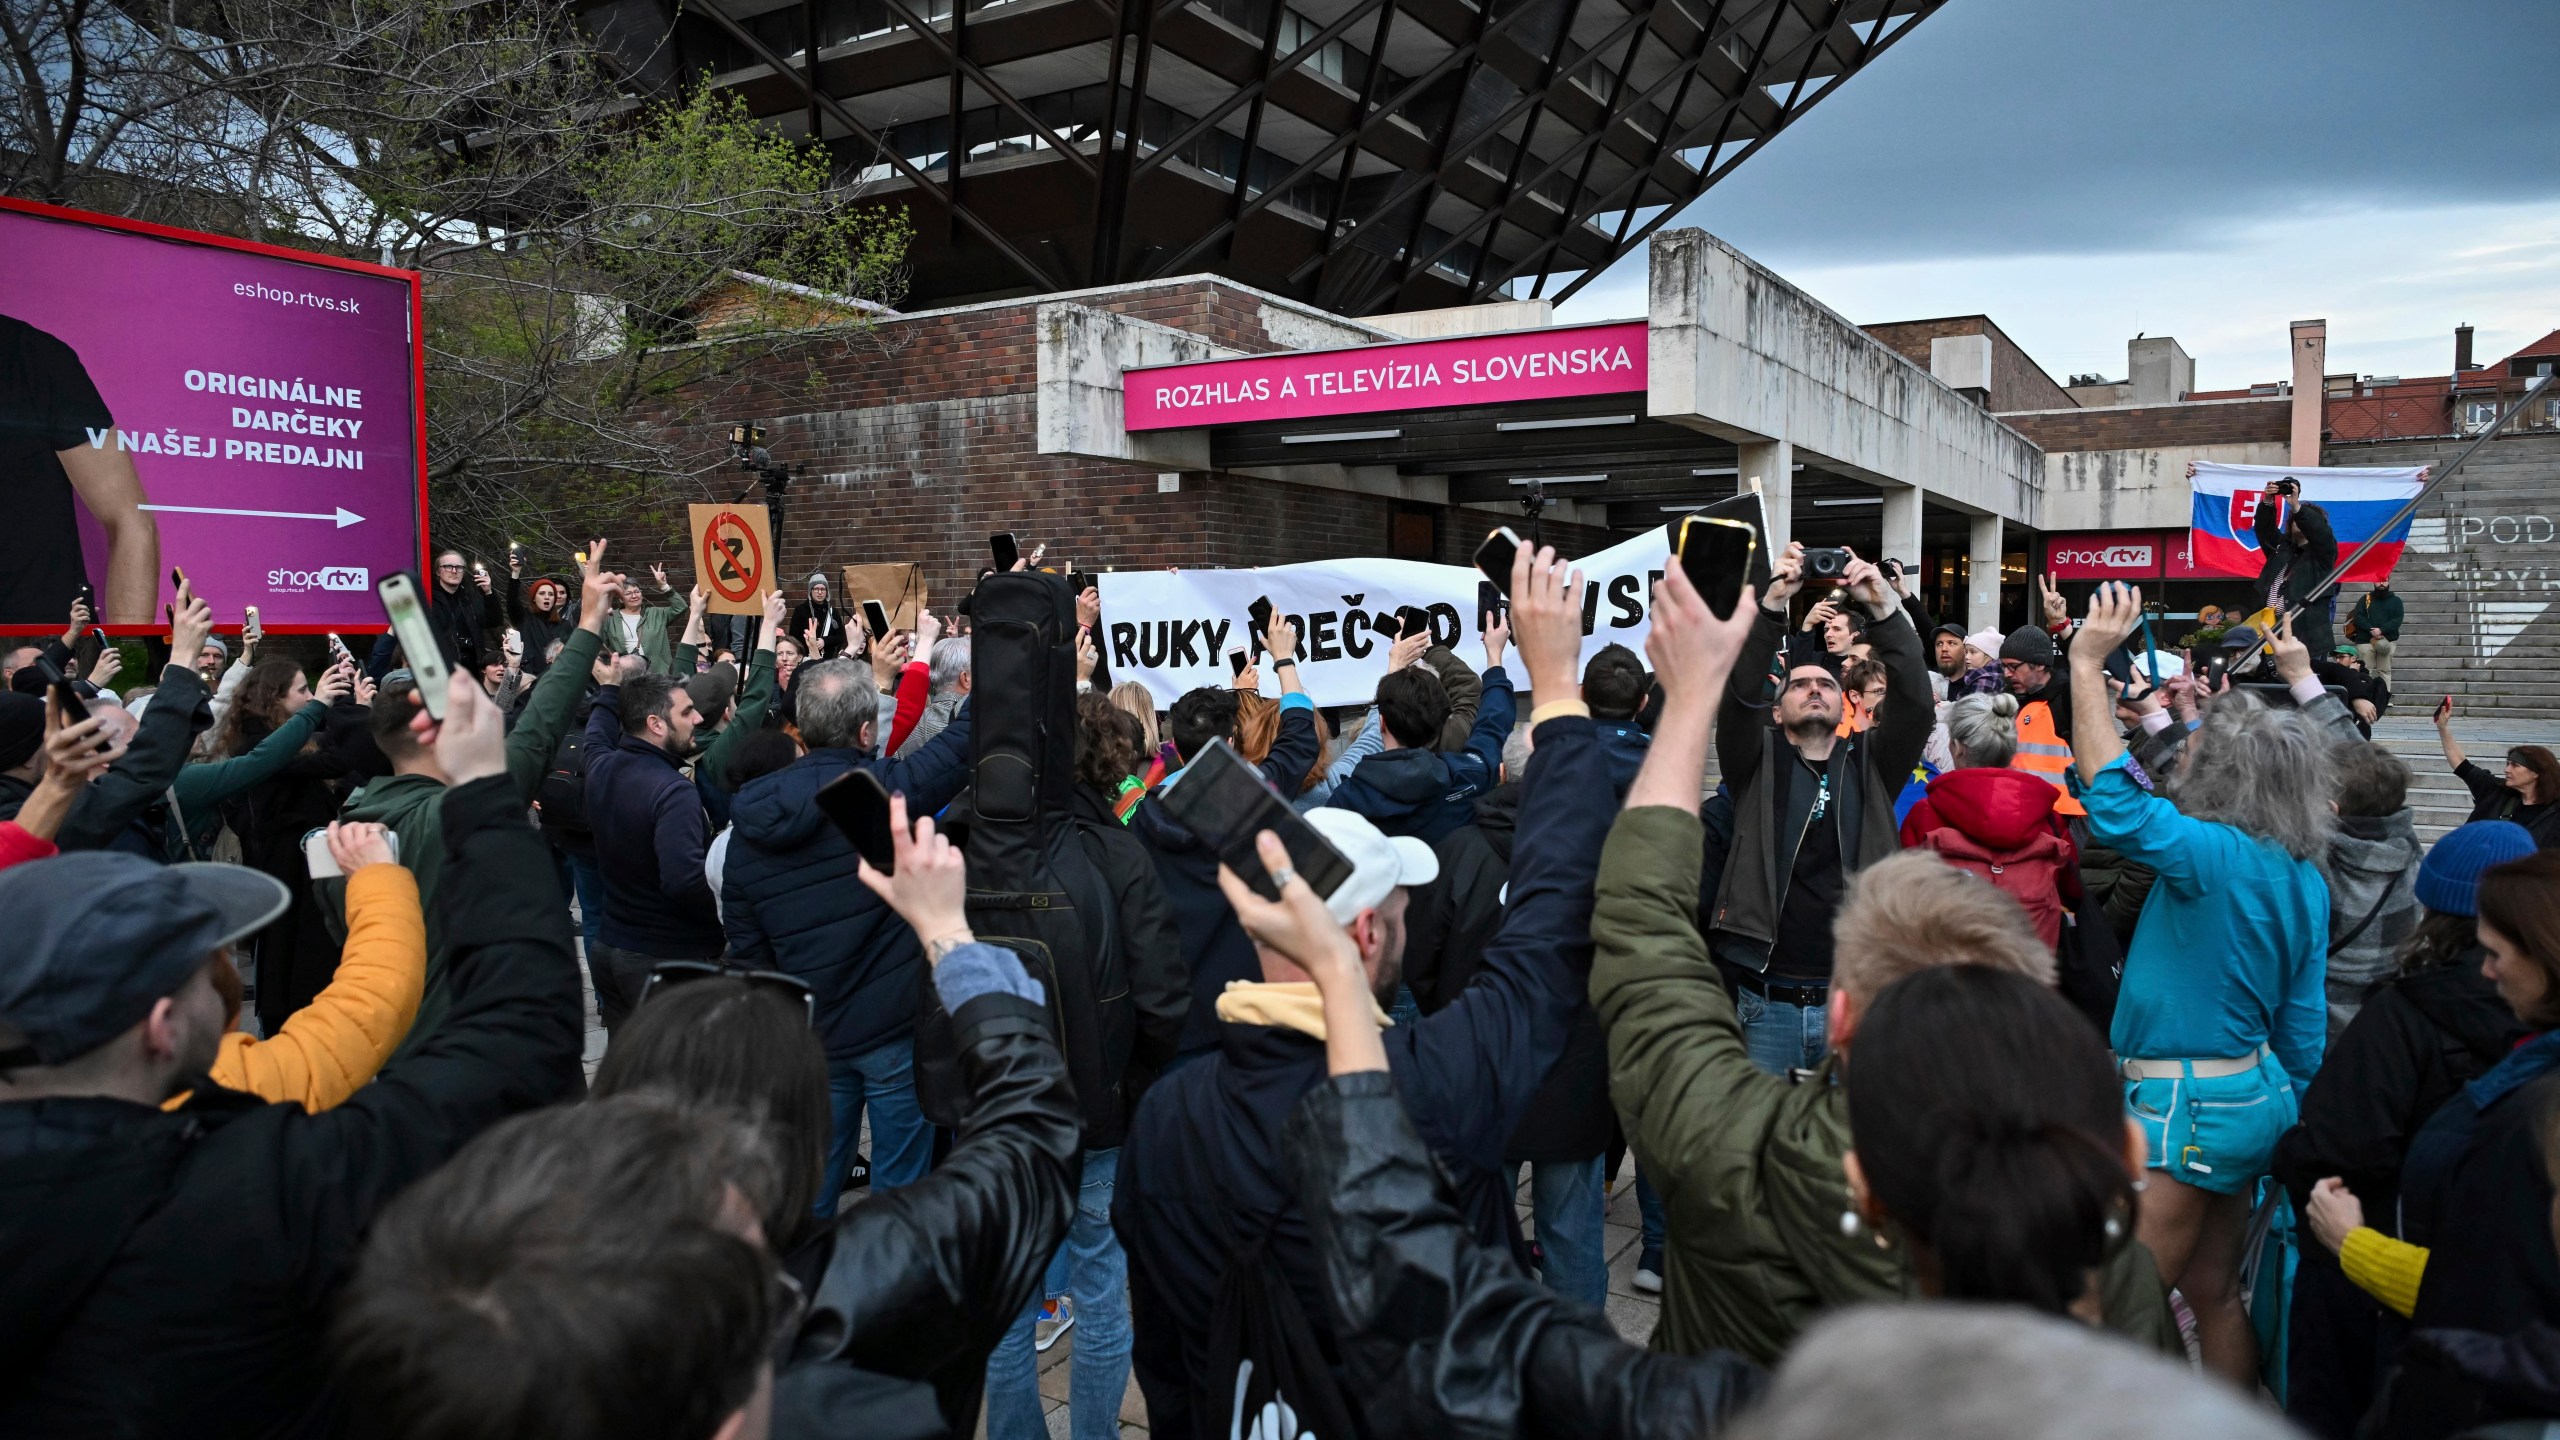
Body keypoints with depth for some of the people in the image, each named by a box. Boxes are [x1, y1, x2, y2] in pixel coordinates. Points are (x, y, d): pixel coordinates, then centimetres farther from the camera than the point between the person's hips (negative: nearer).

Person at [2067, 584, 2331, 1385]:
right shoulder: (2303, 877, 8)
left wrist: (2088, 662, -24)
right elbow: (2303, 1022, 13)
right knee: (2212, 1290, 20)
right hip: (2256, 1090, 9)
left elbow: (2112, 796, -30)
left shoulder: (2217, 855, -19)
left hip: (2188, 1102, -9)